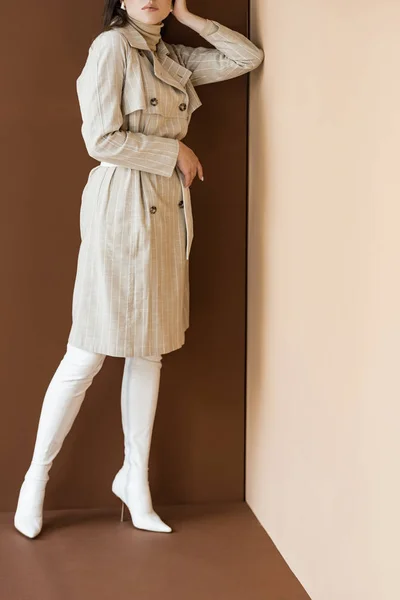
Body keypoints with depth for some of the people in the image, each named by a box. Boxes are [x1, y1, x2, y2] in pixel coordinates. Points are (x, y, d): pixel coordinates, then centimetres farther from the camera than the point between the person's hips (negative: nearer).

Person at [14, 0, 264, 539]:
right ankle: (37, 476, 16)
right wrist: (175, 153, -6)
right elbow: (103, 139, -15)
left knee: (150, 349, 10)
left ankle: (135, 478, 23)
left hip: (168, 210, 7)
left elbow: (249, 57, 15)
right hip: (120, 207, -7)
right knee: (90, 353, -2)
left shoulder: (175, 58, 15)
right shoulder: (111, 45, -6)